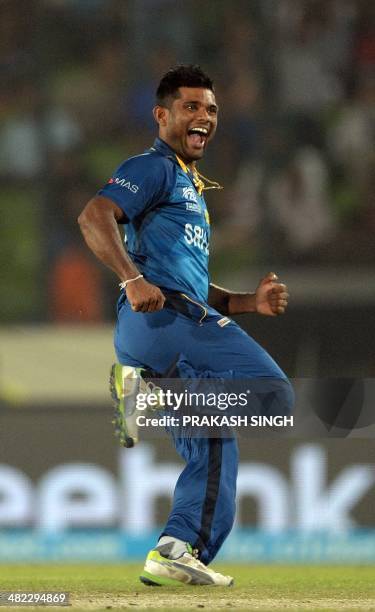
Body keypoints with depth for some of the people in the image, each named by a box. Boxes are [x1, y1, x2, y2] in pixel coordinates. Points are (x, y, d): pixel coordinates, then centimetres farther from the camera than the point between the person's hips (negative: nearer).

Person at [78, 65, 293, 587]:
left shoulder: (193, 190, 34)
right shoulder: (154, 168, 4)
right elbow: (94, 216, -14)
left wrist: (249, 303, 16)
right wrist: (133, 280, -28)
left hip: (188, 324, 10)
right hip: (158, 319, -10)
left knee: (214, 448, 11)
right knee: (271, 391, -24)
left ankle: (178, 551, 9)